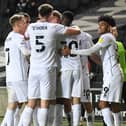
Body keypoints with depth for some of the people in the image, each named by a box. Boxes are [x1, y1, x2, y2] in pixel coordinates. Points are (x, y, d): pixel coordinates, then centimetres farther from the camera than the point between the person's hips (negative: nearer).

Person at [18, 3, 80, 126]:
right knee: (44, 103, -3)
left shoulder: (31, 27, 7)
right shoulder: (54, 27, -4)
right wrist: (77, 27, 25)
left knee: (31, 103, 7)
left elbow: (26, 36, 31)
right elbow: (77, 31, 1)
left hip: (34, 69, 4)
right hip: (47, 69, -4)